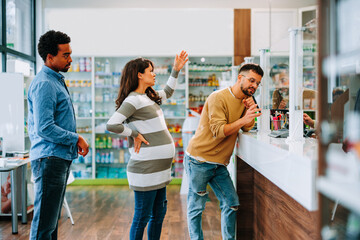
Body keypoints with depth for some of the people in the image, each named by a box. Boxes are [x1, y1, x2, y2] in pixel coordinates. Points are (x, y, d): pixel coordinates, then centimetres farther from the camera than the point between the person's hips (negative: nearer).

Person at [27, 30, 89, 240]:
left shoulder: (56, 81, 17)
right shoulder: (44, 84, -15)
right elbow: (44, 129, -22)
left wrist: (75, 141, 16)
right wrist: (76, 139, -13)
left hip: (61, 157, 10)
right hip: (50, 158, -10)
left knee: (53, 218, 17)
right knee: (45, 222, -4)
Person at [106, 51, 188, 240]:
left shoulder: (149, 97, 16)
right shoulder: (133, 100, -13)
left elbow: (167, 92, 36)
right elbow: (111, 125, -23)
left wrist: (176, 69, 29)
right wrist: (134, 134, -12)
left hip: (160, 169, 9)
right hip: (146, 169, -9)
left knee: (159, 214, 16)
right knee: (142, 217, 1)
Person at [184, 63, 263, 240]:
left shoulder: (245, 99, 12)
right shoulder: (218, 98, -14)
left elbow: (247, 128, 5)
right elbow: (218, 131, -21)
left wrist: (250, 109, -11)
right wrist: (243, 119, -29)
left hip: (219, 164, 8)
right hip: (199, 160, -7)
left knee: (231, 204, 7)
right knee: (196, 207, 2)